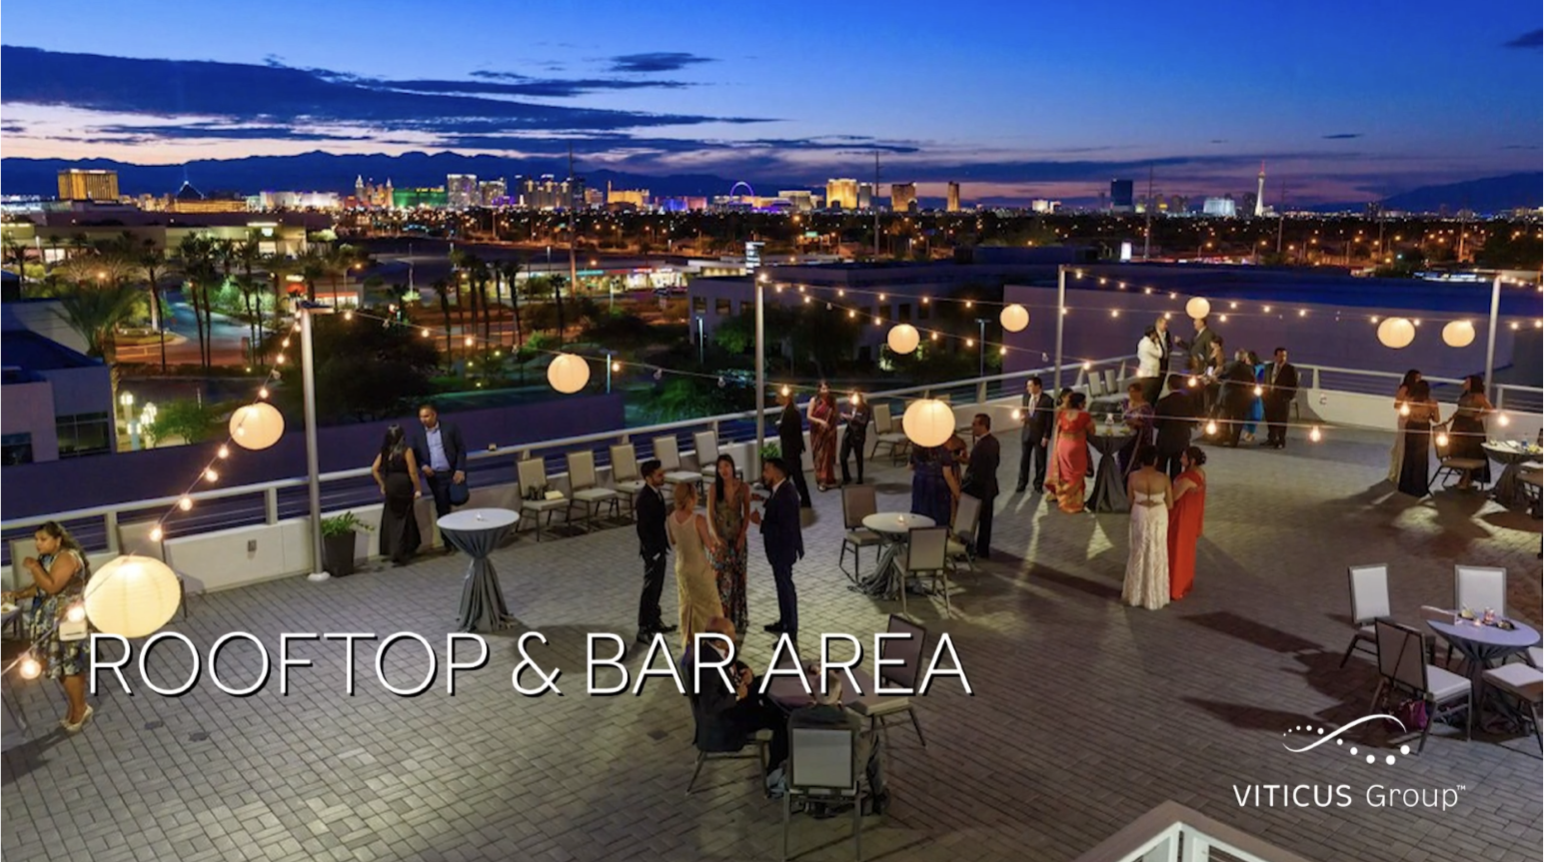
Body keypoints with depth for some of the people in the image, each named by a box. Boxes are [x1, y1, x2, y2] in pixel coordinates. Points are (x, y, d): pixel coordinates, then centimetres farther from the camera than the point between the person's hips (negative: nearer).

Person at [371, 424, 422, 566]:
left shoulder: (385, 452, 5)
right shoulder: (406, 451, -10)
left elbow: (374, 470, 5)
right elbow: (413, 472, -12)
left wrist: (382, 485, 13)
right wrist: (417, 489, -3)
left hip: (390, 488, 5)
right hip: (404, 487, -5)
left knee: (392, 518, 14)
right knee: (402, 520, 1)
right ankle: (398, 555, 1)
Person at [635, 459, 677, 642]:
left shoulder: (656, 492, 3)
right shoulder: (645, 499, -25)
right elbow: (643, 529, -23)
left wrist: (666, 511, 2)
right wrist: (653, 551, -21)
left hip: (658, 546, 9)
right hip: (652, 549, -9)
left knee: (657, 587, 19)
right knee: (650, 588, -1)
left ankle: (655, 621, 33)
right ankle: (644, 629, 8)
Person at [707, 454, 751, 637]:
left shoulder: (743, 487, -7)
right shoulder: (714, 488, -9)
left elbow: (747, 514, -1)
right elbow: (710, 515, -7)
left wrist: (742, 536, -9)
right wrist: (716, 537, -15)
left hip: (737, 537, 2)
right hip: (721, 537, -1)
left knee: (738, 576, 9)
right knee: (722, 578, -3)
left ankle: (738, 617, 23)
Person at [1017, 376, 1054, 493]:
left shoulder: (1047, 400, -12)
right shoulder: (1026, 397, 5)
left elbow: (1049, 420, -11)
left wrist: (1046, 436, -13)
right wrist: (1023, 415, -7)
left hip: (1040, 434, -4)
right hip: (1026, 432, 5)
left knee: (1039, 461, 8)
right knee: (1024, 459, 9)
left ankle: (1038, 485, 20)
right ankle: (1022, 483, 20)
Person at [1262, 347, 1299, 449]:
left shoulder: (1291, 369, -4)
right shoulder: (1269, 367, 11)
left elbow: (1294, 385, -4)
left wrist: (1289, 397, -12)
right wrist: (1265, 394, 7)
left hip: (1282, 399, -5)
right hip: (1269, 398, 5)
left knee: (1281, 421, 0)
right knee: (1270, 420, 11)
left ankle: (1281, 442, 7)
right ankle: (1271, 439, 23)